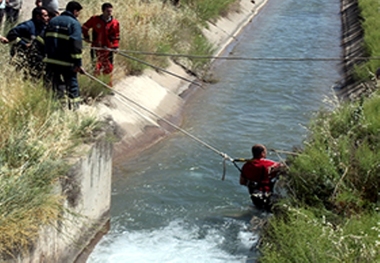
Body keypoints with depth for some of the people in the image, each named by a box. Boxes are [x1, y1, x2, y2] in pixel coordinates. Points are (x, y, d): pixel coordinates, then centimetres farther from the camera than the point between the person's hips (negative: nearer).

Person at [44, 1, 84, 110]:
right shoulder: (74, 23, -8)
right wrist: (78, 63, -14)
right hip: (67, 62, -6)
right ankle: (74, 109, 2)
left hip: (51, 61, 6)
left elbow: (46, 40, 18)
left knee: (57, 87, 10)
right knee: (72, 87, 3)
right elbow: (76, 44, -15)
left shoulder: (53, 21, 13)